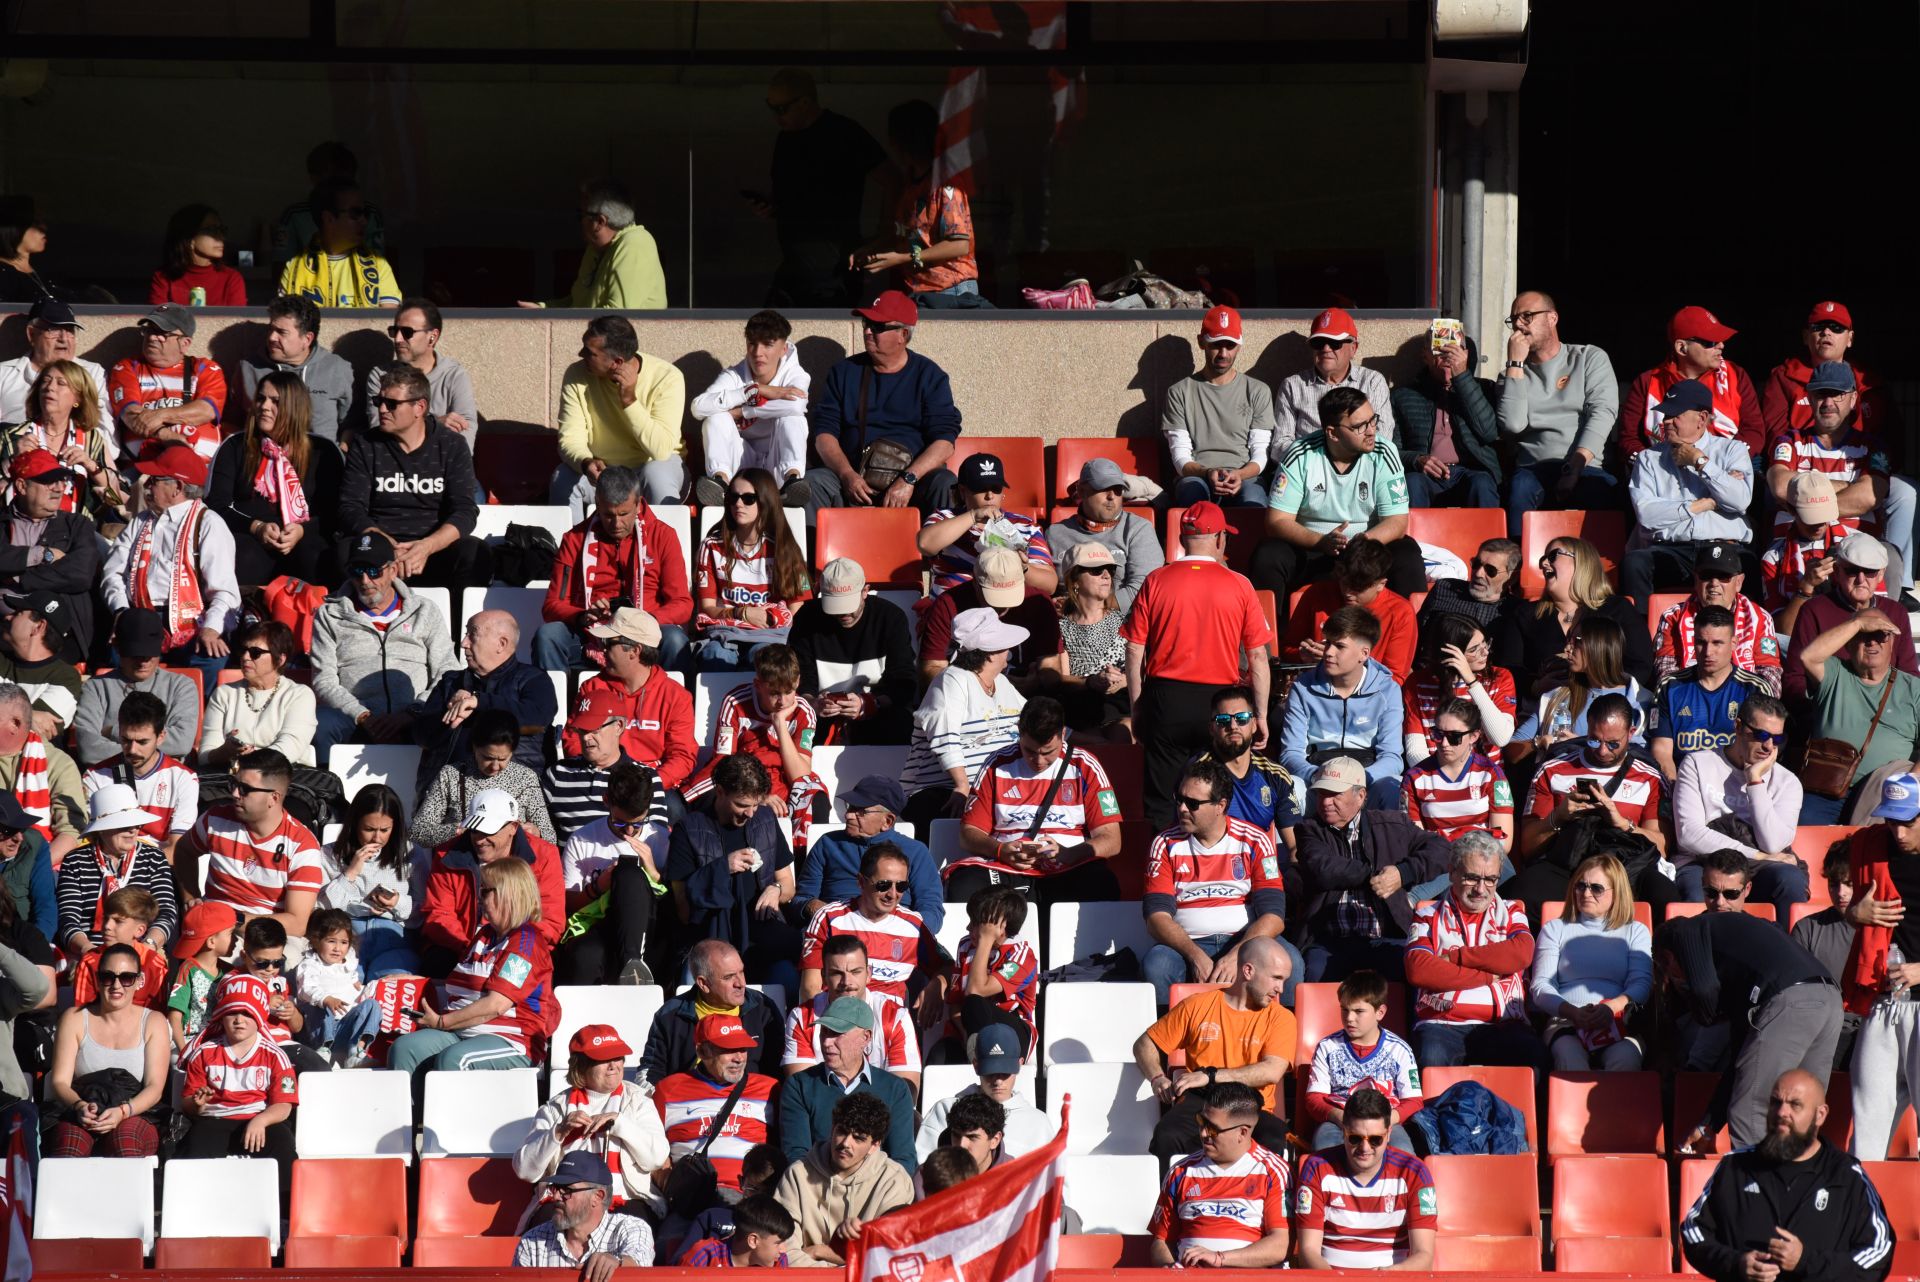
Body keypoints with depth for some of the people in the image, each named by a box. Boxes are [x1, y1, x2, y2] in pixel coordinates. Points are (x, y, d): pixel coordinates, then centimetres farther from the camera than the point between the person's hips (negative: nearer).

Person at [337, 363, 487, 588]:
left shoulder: (452, 446, 5)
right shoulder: (365, 447, 7)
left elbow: (464, 511, -3)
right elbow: (350, 509, -2)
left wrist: (427, 546, -23)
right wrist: (390, 547, -22)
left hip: (435, 548, 0)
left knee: (475, 553, -32)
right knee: (346, 551, -33)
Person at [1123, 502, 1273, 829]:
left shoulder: (1156, 582, 0)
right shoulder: (1239, 587, -2)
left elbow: (1134, 651, 1)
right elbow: (1258, 657, -1)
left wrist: (1136, 709, 9)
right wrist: (1260, 716, 7)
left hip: (1166, 702, 0)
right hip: (1220, 702, 0)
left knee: (1162, 803, 4)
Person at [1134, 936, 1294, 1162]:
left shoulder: (1280, 1017, 12)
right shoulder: (1197, 1006, 15)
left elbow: (1272, 1072, -5)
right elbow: (1145, 1045, 21)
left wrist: (1209, 1076, -11)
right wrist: (1157, 1079, -1)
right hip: (1198, 1104, 0)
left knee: (1275, 1141, -36)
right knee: (1166, 1138, -36)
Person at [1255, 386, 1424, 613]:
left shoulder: (1383, 455, -8)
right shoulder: (1300, 456, -10)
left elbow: (1397, 522, -10)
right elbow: (1277, 522, -12)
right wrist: (1323, 541, -30)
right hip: (1310, 548, 0)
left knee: (1406, 553, -28)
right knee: (1268, 557, -28)